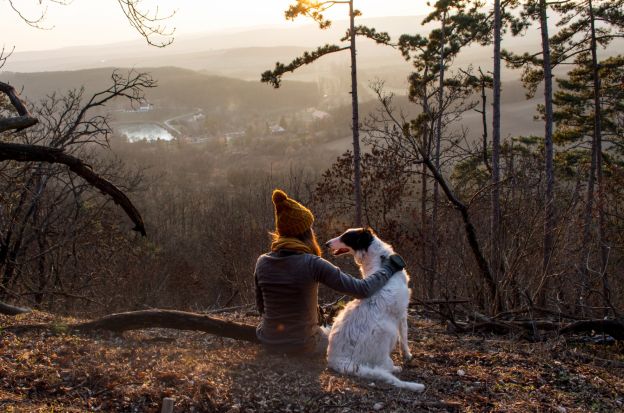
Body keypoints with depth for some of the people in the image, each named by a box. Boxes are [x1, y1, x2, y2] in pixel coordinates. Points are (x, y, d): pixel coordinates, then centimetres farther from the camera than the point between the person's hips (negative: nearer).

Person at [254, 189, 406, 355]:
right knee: (332, 333, 33)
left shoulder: (262, 262, -8)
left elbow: (262, 307, 6)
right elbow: (362, 290, -20)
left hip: (269, 342, 3)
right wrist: (389, 268, -4)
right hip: (303, 346, -3)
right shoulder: (313, 264, -21)